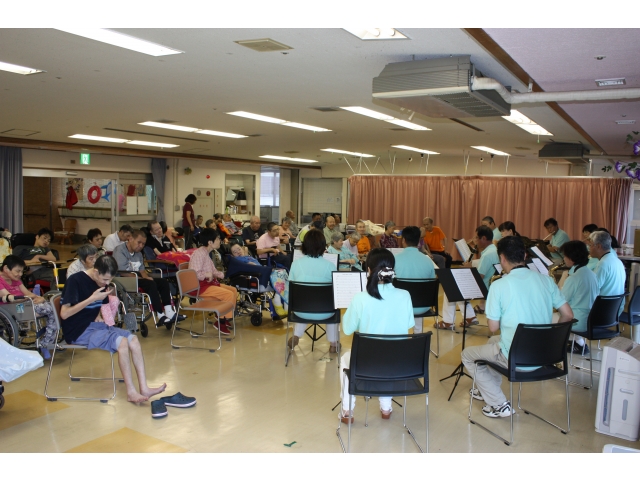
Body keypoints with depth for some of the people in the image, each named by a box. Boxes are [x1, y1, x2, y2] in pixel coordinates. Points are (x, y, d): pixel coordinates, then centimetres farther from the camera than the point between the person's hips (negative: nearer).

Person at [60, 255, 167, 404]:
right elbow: (64, 314, -21)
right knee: (122, 342, -26)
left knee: (133, 339, -14)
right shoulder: (75, 281, -16)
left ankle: (144, 388, -16)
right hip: (78, 331, -8)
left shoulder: (102, 282, 7)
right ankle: (131, 392, -17)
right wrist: (92, 298, -24)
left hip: (95, 325, 8)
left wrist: (99, 315, 1)